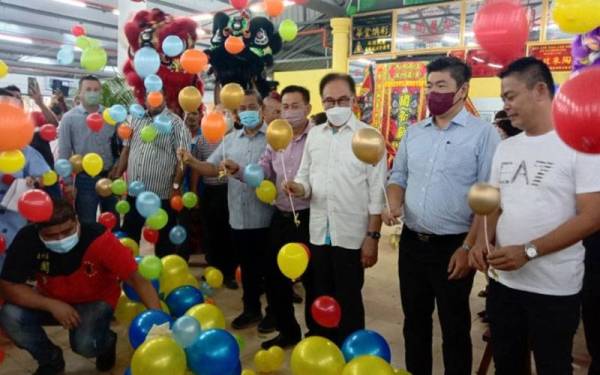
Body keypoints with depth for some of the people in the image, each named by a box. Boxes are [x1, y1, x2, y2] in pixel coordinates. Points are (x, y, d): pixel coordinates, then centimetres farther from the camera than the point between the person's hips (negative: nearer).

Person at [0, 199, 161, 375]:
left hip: (96, 300, -3)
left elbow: (137, 278, -35)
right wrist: (52, 305, -29)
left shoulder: (98, 238, -33)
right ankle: (51, 360, 6)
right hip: (51, 300, 4)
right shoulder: (27, 239, -25)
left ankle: (107, 342, 11)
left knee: (85, 344, -29)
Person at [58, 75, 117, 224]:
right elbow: (63, 153, -3)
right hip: (85, 179, -2)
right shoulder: (69, 118, -4)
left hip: (109, 176, 2)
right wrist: (67, 182, -5)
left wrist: (116, 168, -2)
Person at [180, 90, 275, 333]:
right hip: (239, 217, 5)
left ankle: (273, 312, 27)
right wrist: (192, 162, -10)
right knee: (247, 267, 18)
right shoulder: (230, 139, 11)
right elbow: (212, 168, 8)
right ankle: (251, 309, 35)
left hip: (266, 217, -5)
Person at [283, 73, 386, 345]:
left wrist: (372, 236, -12)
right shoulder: (314, 135, 8)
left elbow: (377, 192, -8)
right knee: (321, 300, 17)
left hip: (352, 236, -4)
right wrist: (299, 188, -11)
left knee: (349, 303, 9)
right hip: (319, 233, 5)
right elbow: (305, 177, 13)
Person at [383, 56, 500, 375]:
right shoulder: (414, 133, 8)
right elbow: (398, 176, 17)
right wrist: (395, 204, -4)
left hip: (453, 247, -5)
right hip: (411, 243, 5)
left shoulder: (483, 133, -8)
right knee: (414, 320, 19)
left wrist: (469, 247, -14)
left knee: (454, 327, 12)